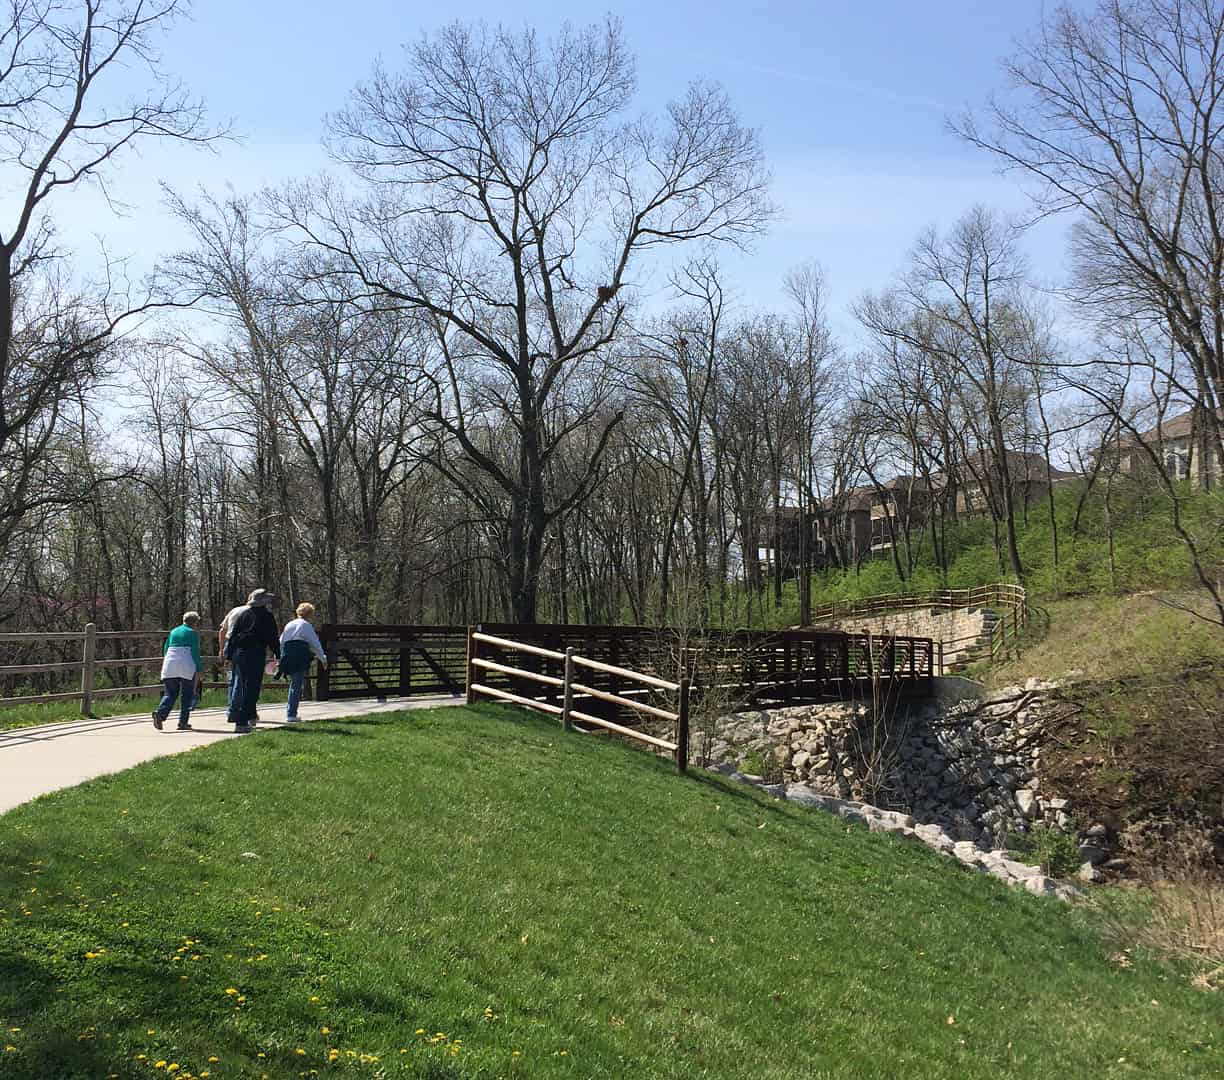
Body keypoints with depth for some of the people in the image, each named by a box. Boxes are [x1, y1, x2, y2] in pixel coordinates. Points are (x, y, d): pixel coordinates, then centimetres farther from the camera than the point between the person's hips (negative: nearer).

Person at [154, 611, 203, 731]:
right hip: (186, 667, -5)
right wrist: (200, 669, -3)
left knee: (169, 694, 8)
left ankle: (159, 713, -17)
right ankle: (183, 722, 3)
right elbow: (195, 652, -6)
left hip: (169, 666, 5)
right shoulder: (193, 633, 1)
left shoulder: (173, 631, 18)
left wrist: (164, 666, 31)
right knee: (187, 695, 5)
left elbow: (165, 650, 20)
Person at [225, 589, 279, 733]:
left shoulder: (242, 614, 13)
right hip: (256, 654, -5)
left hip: (239, 652, 5)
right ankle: (242, 723, -7)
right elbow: (273, 638, -1)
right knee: (251, 688, -3)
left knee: (240, 685, 16)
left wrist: (230, 655, 14)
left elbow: (233, 635, 11)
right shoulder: (267, 616, -1)